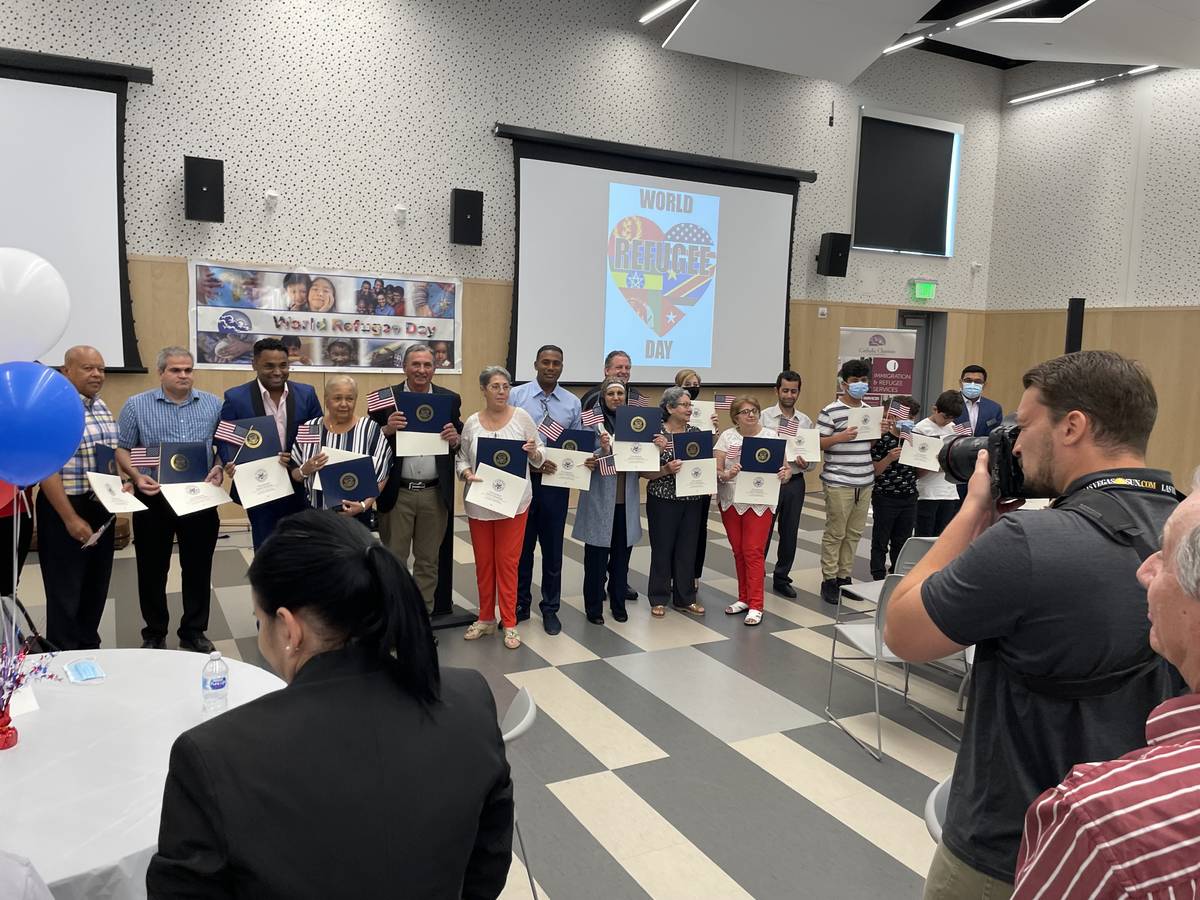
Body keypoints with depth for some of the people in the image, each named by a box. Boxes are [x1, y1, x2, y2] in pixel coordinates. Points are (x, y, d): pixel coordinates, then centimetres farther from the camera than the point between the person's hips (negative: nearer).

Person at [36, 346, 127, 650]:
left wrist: (123, 482, 2)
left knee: (97, 586, 17)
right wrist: (71, 519, -21)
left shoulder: (102, 408, 9)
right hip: (64, 510, -8)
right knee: (66, 591, 5)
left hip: (102, 508, 8)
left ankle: (90, 649, 32)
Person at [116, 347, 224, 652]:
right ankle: (154, 635, 24)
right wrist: (137, 476, -14)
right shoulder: (137, 405, 0)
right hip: (154, 497, -1)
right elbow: (121, 448, 2)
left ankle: (194, 632, 22)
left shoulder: (213, 404, 5)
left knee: (198, 567, 8)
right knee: (152, 568, 9)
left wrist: (220, 468, -11)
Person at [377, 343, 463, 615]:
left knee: (429, 561, 13)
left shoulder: (451, 399, 5)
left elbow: (461, 447, 8)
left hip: (435, 494, 2)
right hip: (397, 493, -2)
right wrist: (387, 429, -20)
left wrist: (455, 439, -14)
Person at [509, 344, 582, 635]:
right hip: (522, 479, -1)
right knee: (521, 546, 9)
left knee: (553, 548, 10)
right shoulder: (516, 395, -2)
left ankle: (550, 609, 23)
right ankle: (520, 606, 24)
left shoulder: (572, 403, 5)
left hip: (556, 482, 2)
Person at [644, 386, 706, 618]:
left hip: (692, 500, 4)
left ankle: (685, 598, 22)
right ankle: (658, 599, 18)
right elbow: (645, 471, -9)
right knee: (662, 548, 5)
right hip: (663, 499, -4)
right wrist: (666, 470, -24)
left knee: (688, 549, 9)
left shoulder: (695, 432, 6)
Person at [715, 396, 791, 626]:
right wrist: (726, 475, -24)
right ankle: (744, 598, 24)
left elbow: (786, 468, 1)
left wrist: (785, 473, -22)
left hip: (760, 502, -2)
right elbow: (716, 469, -2)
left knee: (753, 552, -5)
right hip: (730, 501, 2)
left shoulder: (771, 436, 1)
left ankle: (755, 605, 2)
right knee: (738, 551, 10)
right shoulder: (727, 436, 2)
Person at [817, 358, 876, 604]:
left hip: (865, 481, 6)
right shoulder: (831, 411, -7)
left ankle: (845, 577, 21)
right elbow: (818, 444, -9)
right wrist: (840, 437, -23)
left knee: (854, 533, 11)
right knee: (835, 533, 1)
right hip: (838, 482, -6)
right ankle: (829, 580, 10)